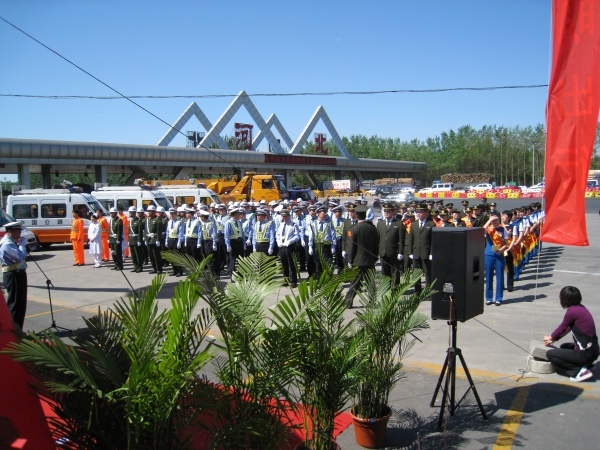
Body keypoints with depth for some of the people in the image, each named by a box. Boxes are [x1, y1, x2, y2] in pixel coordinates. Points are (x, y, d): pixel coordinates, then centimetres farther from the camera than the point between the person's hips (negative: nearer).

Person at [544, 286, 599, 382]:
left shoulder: (572, 312, -20)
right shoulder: (580, 308, 6)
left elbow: (562, 328, -5)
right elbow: (567, 328, 15)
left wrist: (551, 337, 15)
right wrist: (553, 339, 19)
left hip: (585, 354, -9)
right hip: (592, 350, 9)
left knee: (550, 354, -2)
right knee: (564, 347, 34)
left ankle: (580, 371, -5)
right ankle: (586, 365, 14)